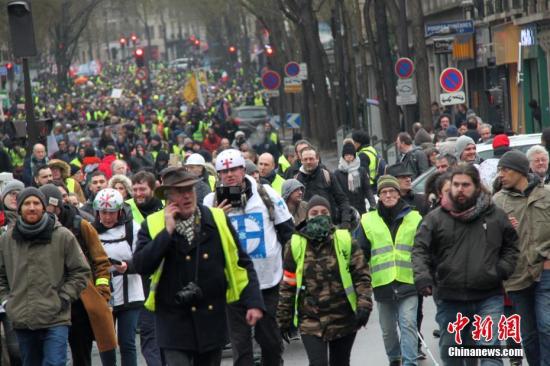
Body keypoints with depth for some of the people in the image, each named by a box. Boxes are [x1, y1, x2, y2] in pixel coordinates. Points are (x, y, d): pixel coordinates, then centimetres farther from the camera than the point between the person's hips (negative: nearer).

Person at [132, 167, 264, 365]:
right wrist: (167, 232, -16)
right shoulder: (153, 226, -1)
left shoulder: (217, 220, 3)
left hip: (212, 321, 3)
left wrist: (253, 302, -3)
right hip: (175, 322, -3)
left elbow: (241, 264, 6)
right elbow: (140, 266, -15)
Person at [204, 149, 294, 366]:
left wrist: (275, 251, 7)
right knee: (240, 341, 1)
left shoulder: (266, 194, 2)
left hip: (268, 280, 1)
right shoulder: (212, 202, 1)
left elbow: (287, 228, 10)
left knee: (271, 339, 10)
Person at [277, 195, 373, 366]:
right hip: (311, 321, -1)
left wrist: (364, 305, -14)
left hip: (344, 319, 1)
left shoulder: (345, 241, -1)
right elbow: (288, 285, 5)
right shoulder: (295, 245, 0)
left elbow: (361, 275, 0)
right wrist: (284, 320, 7)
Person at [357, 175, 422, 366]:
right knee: (388, 329, 13)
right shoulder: (368, 221, 4)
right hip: (382, 284, 2)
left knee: (408, 324, -12)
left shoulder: (414, 218, 3)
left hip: (408, 283, -2)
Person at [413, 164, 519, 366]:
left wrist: (503, 269, -1)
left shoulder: (496, 215, 5)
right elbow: (420, 249, -1)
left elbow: (511, 246, 16)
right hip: (449, 299, 1)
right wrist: (422, 275, -18)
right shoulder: (435, 218, 2)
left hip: (489, 297, -1)